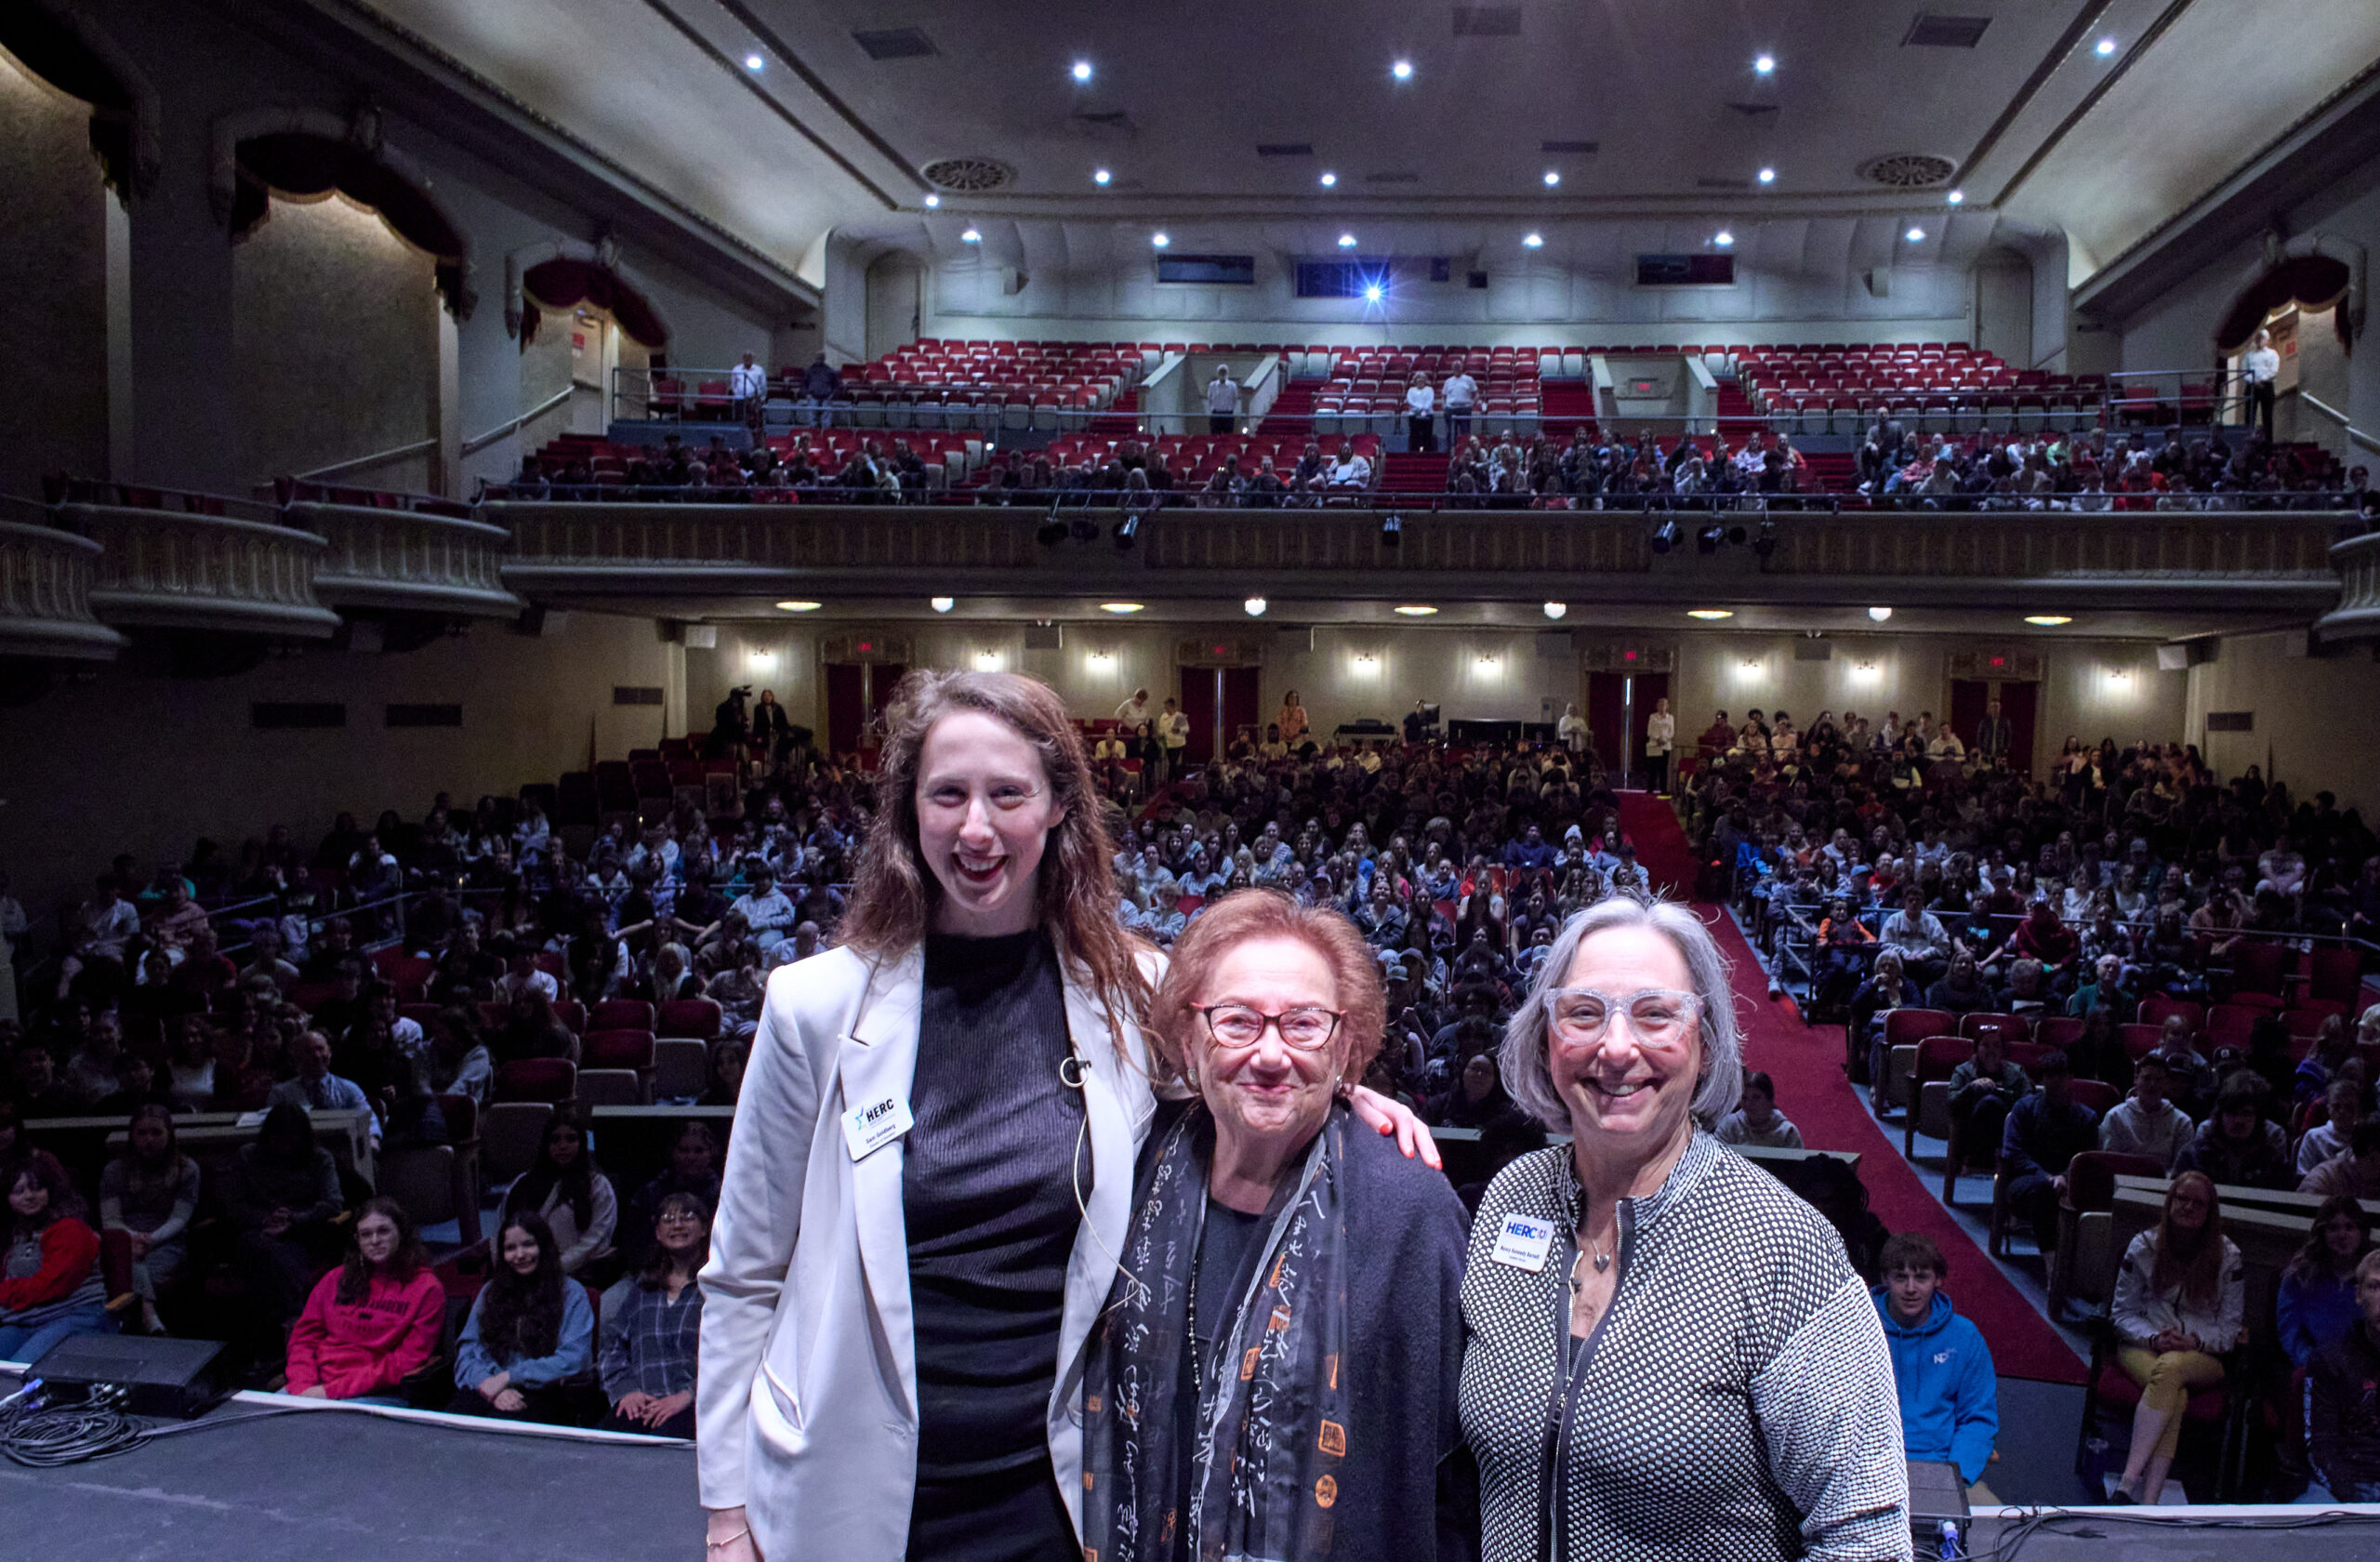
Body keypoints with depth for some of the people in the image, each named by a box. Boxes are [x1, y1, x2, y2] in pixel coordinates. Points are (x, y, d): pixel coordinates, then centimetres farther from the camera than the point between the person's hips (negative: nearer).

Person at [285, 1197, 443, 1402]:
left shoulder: (426, 1289, 0)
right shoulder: (336, 1279, 16)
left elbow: (405, 1364, -6)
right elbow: (303, 1338, 14)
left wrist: (332, 1391, -13)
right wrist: (303, 1387, -7)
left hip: (378, 1393, -5)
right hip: (318, 1383, 5)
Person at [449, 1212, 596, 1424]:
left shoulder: (571, 1293, 8)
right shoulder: (490, 1291, 21)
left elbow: (573, 1359, -4)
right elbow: (467, 1349, 10)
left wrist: (509, 1376, -11)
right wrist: (491, 1384, -11)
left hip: (543, 1393, -3)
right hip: (490, 1389, 4)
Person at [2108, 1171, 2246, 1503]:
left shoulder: (2227, 1257, 5)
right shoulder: (2143, 1247, 6)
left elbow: (2230, 1328, 4)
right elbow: (2123, 1313, 6)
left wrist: (2194, 1342, -17)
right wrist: (2153, 1338, -15)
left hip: (2202, 1356, 0)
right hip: (2142, 1347, 1)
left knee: (2171, 1367, -38)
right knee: (2175, 1394, -35)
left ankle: (2128, 1483, -45)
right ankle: (2149, 1500, -45)